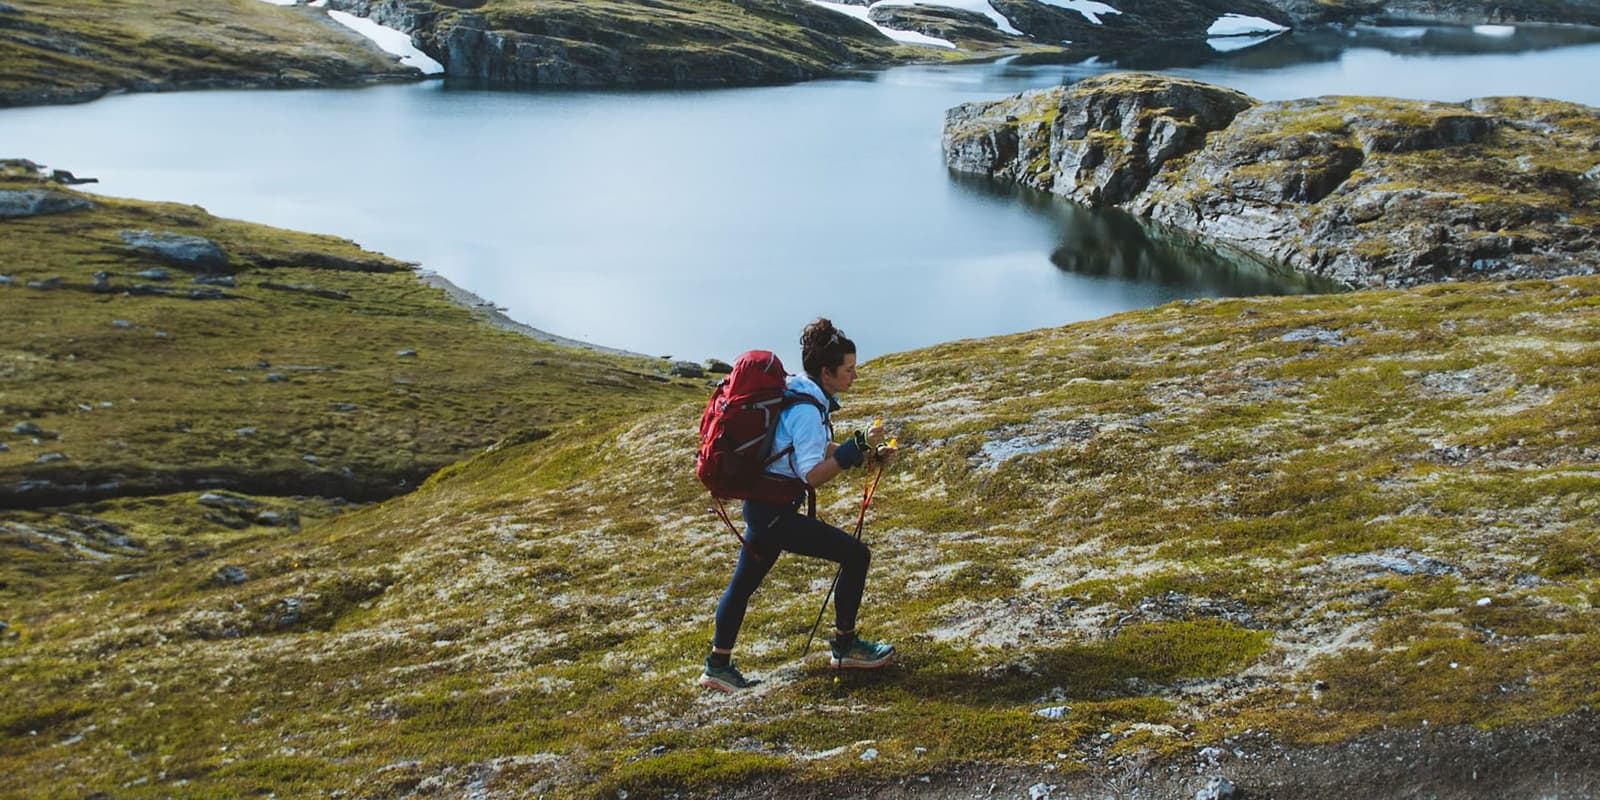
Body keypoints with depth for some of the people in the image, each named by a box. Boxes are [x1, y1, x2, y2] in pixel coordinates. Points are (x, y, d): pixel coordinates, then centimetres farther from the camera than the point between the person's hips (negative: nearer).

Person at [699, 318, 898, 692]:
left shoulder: (800, 393, 10)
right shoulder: (806, 409, -21)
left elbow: (821, 450, 22)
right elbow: (811, 474, -27)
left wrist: (869, 453, 13)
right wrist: (857, 447, -29)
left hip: (761, 505, 11)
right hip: (776, 512, -11)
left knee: (742, 583, 19)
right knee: (855, 554, -4)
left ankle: (718, 665, 29)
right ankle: (845, 646, 7)